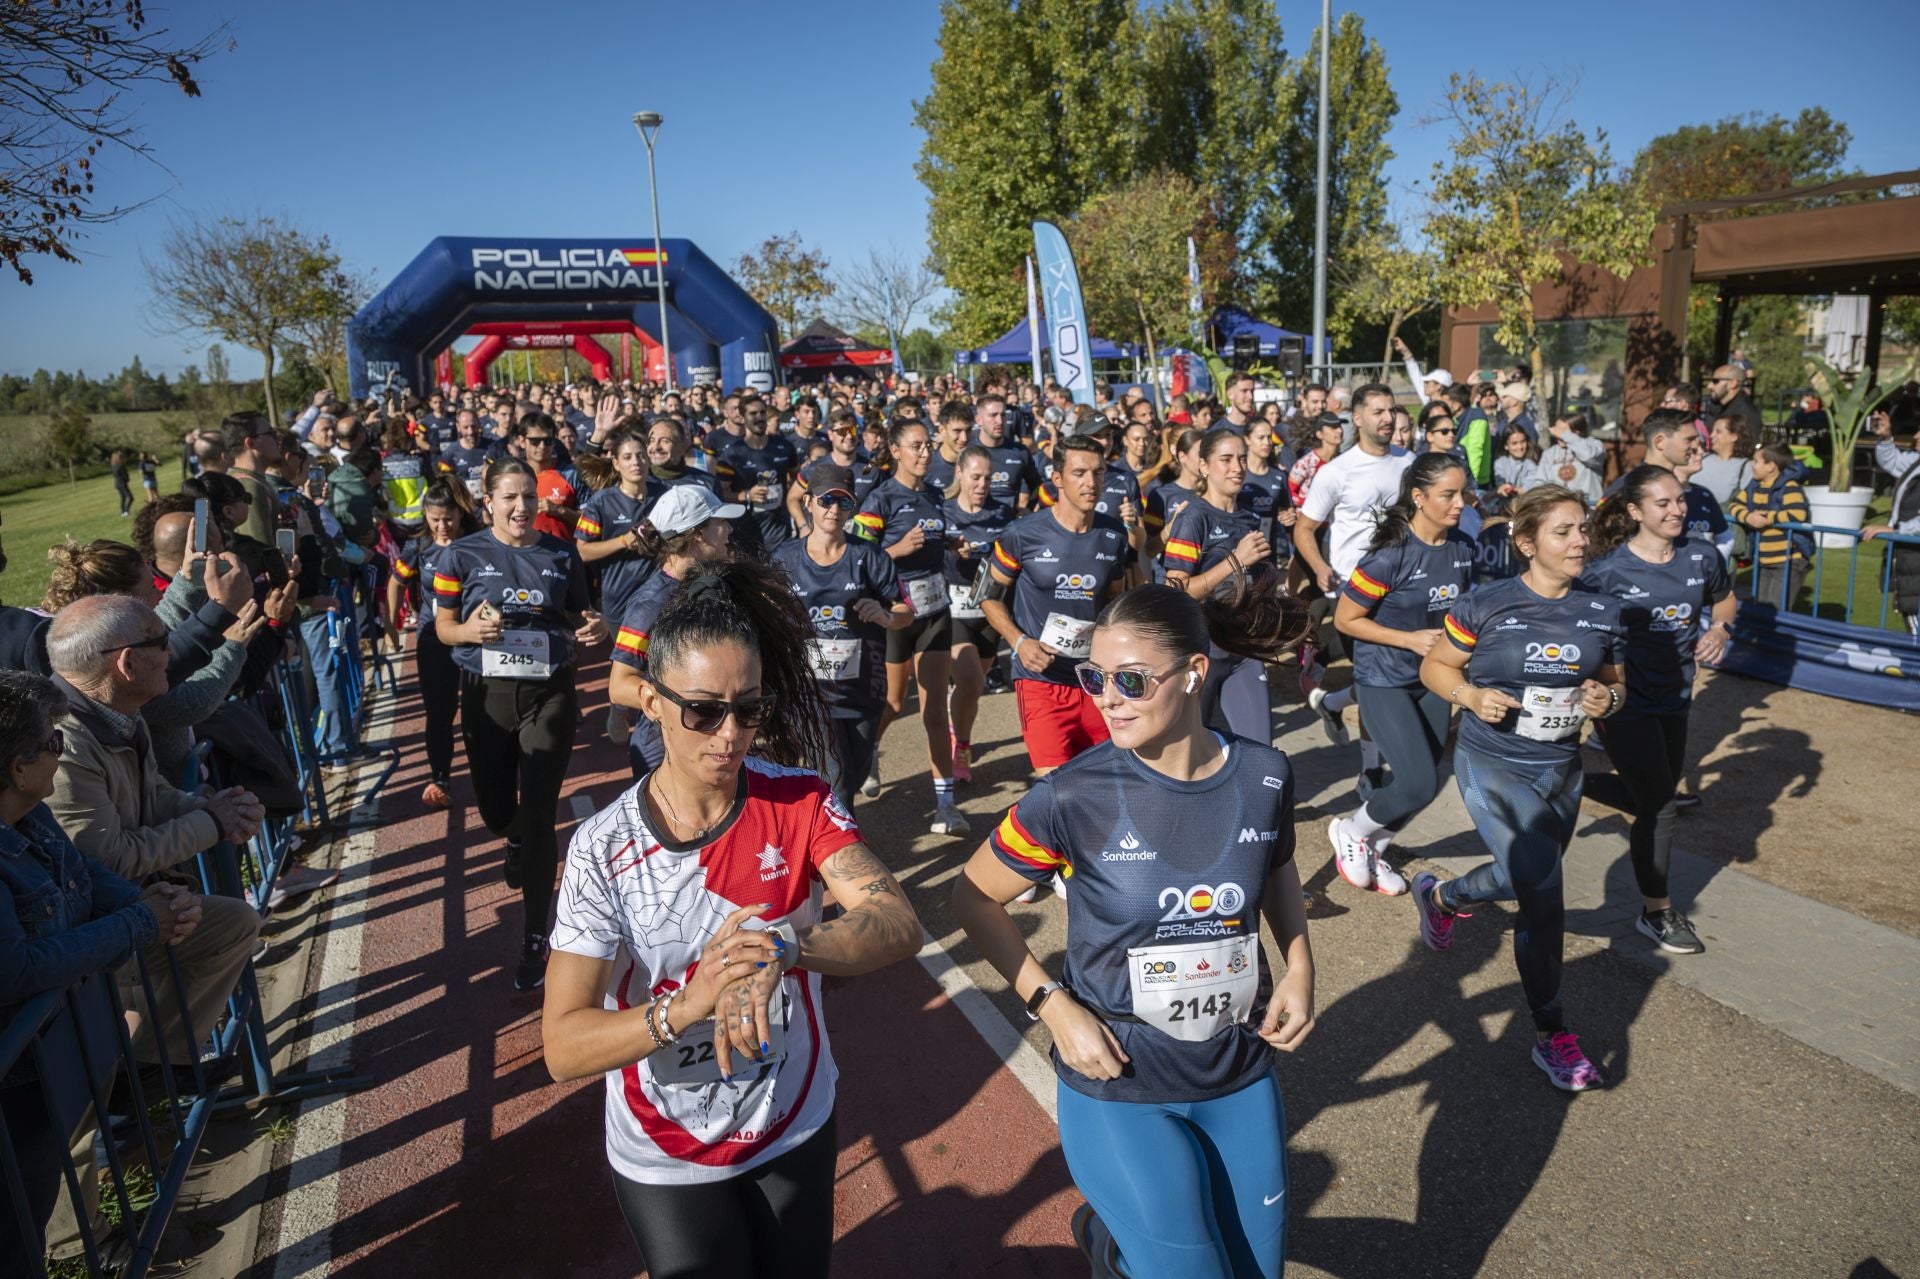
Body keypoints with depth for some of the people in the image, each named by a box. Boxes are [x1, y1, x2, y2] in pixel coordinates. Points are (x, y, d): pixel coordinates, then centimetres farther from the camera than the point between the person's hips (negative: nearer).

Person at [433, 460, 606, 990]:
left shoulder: (562, 554, 2)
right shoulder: (463, 555, -2)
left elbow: (576, 618, 11)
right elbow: (443, 626, 1)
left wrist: (588, 630, -12)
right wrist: (470, 630, -22)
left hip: (549, 693, -1)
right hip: (487, 694, 1)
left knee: (537, 817, -4)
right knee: (495, 811, 15)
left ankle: (535, 938, 6)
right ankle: (518, 844, 55)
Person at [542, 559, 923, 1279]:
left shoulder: (797, 801, -15)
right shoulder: (604, 848, -20)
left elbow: (899, 927, -26)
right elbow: (563, 1049, -22)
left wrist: (782, 947, -44)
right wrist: (687, 1006, -41)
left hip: (798, 1131, 3)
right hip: (667, 1161, -2)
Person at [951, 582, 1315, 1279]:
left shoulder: (1265, 776, -11)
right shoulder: (1074, 796, -21)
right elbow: (974, 899, -8)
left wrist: (1299, 966, -3)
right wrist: (1053, 1006, -16)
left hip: (1241, 1080, 4)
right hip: (1120, 1089, -4)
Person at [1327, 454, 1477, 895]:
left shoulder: (1462, 548, -3)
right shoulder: (1392, 553, -21)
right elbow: (1345, 619, -15)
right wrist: (1411, 639, -20)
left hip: (1433, 679, 7)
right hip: (1383, 681, -6)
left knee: (1425, 782, 9)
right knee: (1419, 785, -12)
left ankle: (1372, 849, 32)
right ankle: (1349, 830, 15)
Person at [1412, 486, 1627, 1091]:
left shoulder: (1602, 610, 1)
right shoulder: (1485, 604, -13)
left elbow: (1615, 683, 12)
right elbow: (1434, 667, -3)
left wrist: (1608, 698, -11)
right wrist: (1471, 696, -22)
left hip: (1562, 770, 6)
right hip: (1493, 768, -6)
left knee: (1527, 881, 21)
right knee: (1545, 895, -13)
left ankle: (1442, 895, 53)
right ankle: (1551, 1036, 4)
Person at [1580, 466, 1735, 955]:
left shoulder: (1703, 556, -5)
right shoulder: (1609, 570, -19)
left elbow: (1724, 599, 15)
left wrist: (1719, 629, -6)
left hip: (1674, 697, 6)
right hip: (1624, 701, -6)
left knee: (1649, 797, 18)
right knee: (1660, 807, -1)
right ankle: (1657, 912, 17)